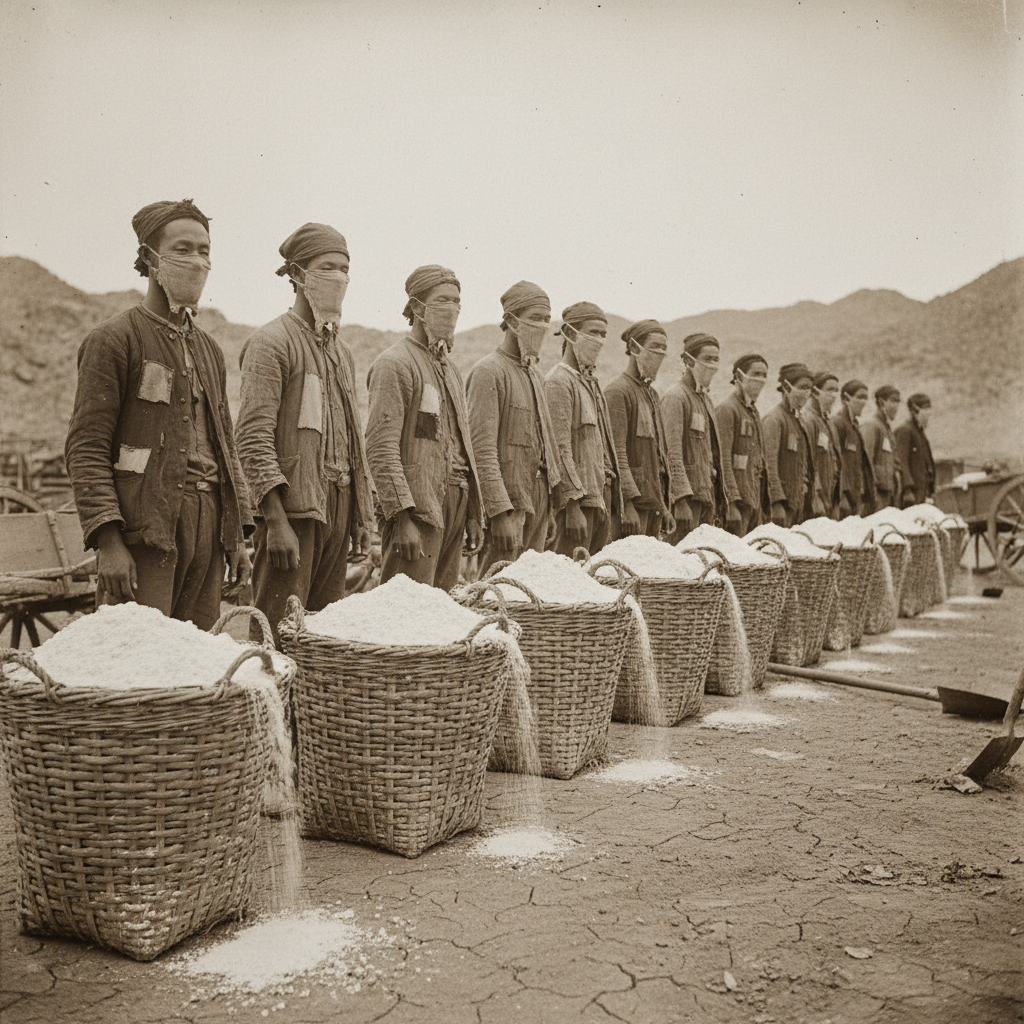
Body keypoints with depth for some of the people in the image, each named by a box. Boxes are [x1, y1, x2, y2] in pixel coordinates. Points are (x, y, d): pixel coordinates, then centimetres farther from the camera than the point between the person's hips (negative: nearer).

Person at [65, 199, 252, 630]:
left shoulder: (208, 348, 19)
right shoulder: (113, 339, -3)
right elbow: (85, 448, -9)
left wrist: (238, 534, 16)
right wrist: (107, 538, -18)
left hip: (209, 527, 7)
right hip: (144, 530, -6)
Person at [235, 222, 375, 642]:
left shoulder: (340, 350, 18)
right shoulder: (271, 342, -7)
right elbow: (253, 438, -15)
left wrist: (362, 513, 16)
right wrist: (276, 520, -21)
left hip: (338, 509, 8)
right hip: (294, 507, -8)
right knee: (280, 631, -6)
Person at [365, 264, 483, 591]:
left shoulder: (450, 369, 20)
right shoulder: (394, 364, -8)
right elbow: (381, 450, -16)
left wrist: (473, 513, 18)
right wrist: (403, 516, -22)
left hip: (455, 507, 8)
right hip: (418, 508, -8)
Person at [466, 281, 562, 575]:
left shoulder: (534, 374, 18)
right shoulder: (488, 372, -10)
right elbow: (482, 449, -18)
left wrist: (556, 495, 18)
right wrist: (501, 511, -23)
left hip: (538, 500, 8)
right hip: (507, 500, -8)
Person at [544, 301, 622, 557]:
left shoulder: (591, 383, 19)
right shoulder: (558, 382, -10)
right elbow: (560, 449, -17)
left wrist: (609, 504, 18)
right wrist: (573, 504, -21)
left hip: (600, 498, 9)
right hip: (578, 500, -9)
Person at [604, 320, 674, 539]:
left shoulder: (652, 394, 18)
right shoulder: (618, 391, -10)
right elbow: (616, 453, -18)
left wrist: (663, 505, 19)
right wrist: (627, 503, -22)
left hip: (652, 500, 9)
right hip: (632, 500, -9)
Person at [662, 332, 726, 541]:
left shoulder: (706, 398, 19)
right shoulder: (676, 396, -10)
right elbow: (673, 452, -17)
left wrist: (719, 500, 19)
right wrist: (682, 499, -24)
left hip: (707, 495, 9)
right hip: (687, 495, -9)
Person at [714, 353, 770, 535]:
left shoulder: (753, 411, 19)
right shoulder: (726, 409, -9)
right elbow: (723, 460, -17)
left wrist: (765, 504, 18)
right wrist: (732, 501, -23)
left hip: (755, 499, 9)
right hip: (737, 498, -9)